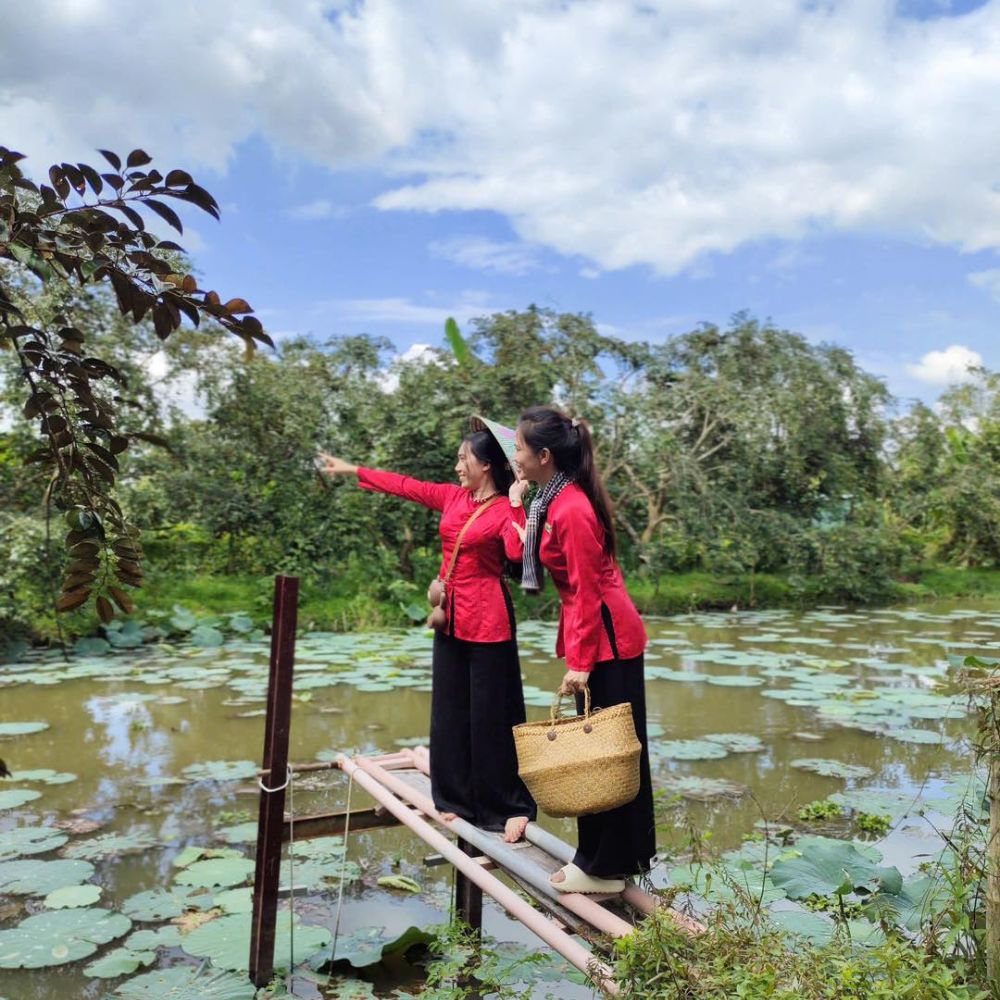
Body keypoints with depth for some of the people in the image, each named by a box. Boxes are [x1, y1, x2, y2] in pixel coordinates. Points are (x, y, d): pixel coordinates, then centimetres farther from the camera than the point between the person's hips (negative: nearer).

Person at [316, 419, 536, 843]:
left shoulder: (506, 509, -10)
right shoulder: (452, 497, 8)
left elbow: (517, 552, -28)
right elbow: (404, 485, 15)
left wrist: (516, 504, -27)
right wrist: (351, 470, 20)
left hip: (487, 619, -7)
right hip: (451, 616, 7)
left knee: (491, 713, -2)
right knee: (451, 709, 12)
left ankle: (510, 806, 10)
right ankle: (458, 798, 25)